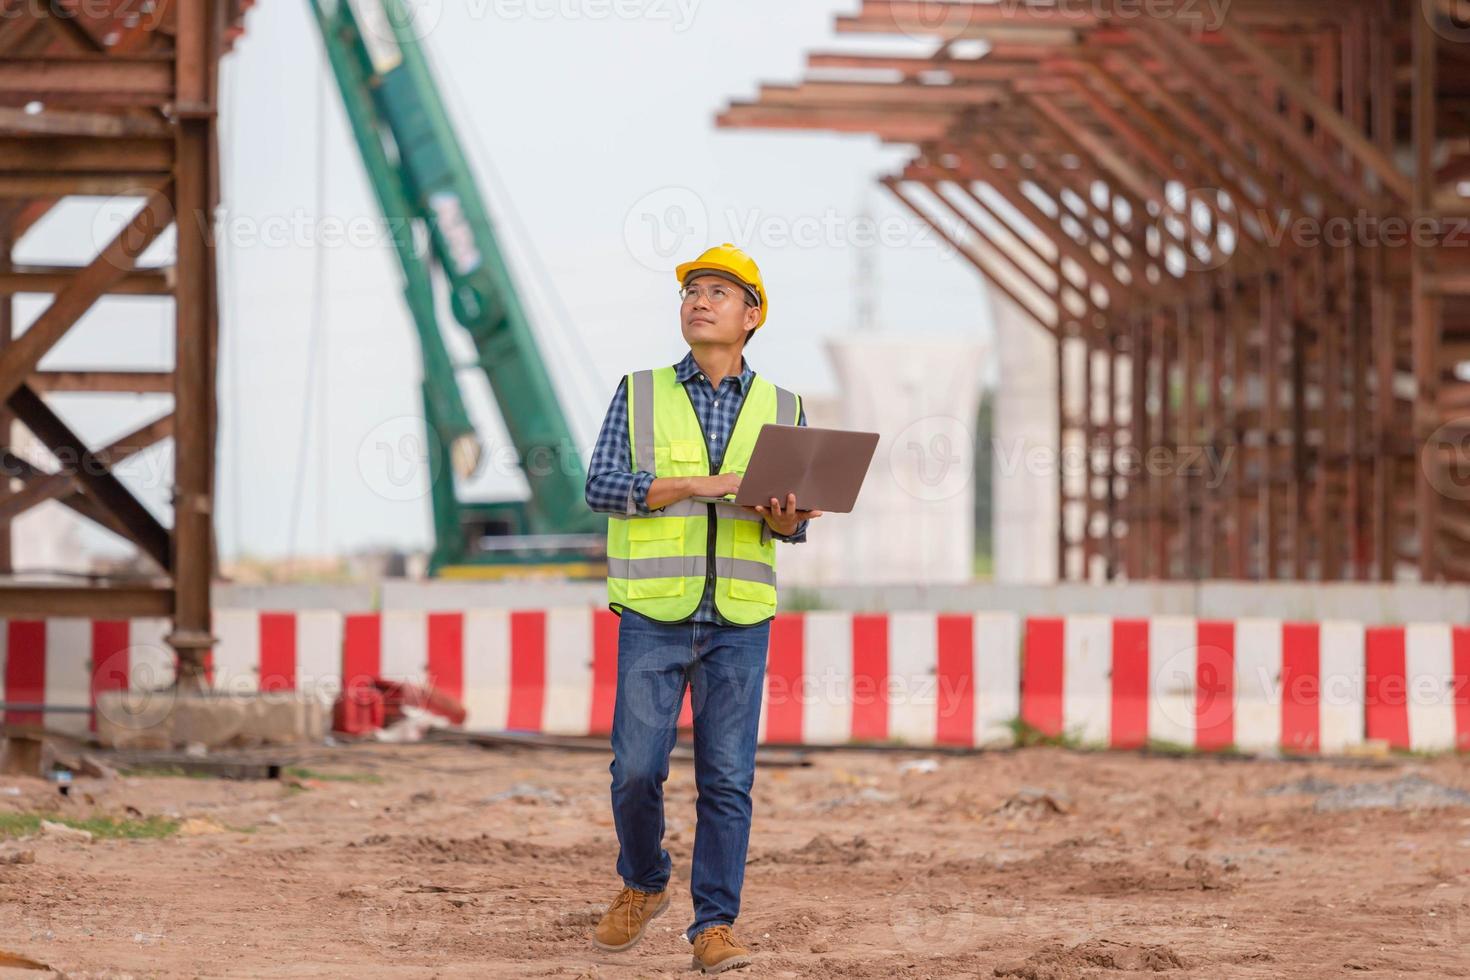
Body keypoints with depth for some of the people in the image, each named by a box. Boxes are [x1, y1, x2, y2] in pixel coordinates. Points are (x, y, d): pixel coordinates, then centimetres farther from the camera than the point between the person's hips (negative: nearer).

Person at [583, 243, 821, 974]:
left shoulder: (781, 409, 10)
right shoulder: (640, 394, 6)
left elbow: (792, 523, 9)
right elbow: (602, 486, -5)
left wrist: (783, 517, -16)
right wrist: (702, 486, -15)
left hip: (739, 619, 1)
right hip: (653, 613, -1)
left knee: (727, 777, -4)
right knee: (637, 769, -2)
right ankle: (642, 885, 23)